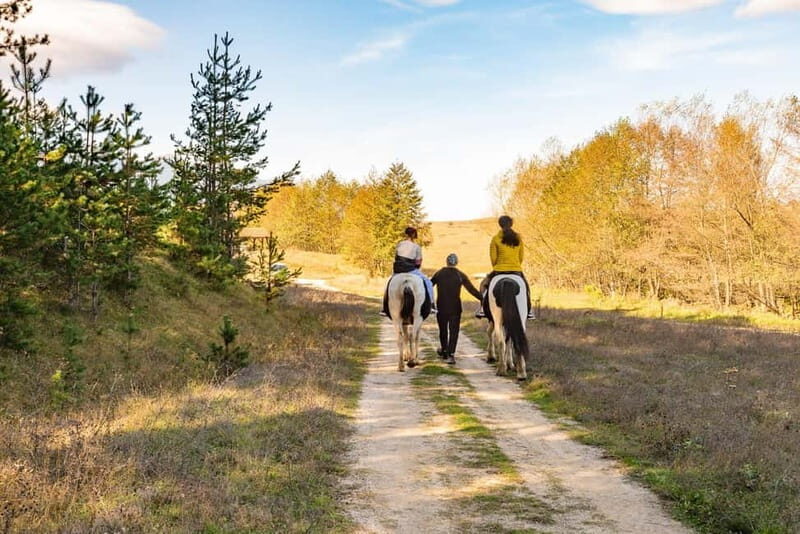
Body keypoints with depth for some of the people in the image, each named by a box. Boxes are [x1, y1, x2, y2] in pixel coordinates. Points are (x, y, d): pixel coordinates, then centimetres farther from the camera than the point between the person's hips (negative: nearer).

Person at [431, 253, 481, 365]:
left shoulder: (439, 274, 0)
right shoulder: (461, 275, -4)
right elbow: (472, 290, -5)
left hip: (441, 307, 2)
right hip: (455, 308, -1)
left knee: (443, 330, 17)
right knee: (453, 331, 1)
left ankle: (444, 350, 32)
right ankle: (451, 354, -10)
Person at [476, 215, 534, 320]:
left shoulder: (496, 238, -6)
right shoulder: (518, 238, 4)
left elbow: (493, 257, -4)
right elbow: (521, 257, 7)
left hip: (500, 270, -2)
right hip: (517, 270, 2)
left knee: (484, 284, 20)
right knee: (526, 285, 29)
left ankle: (482, 308, 7)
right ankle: (529, 310, 21)